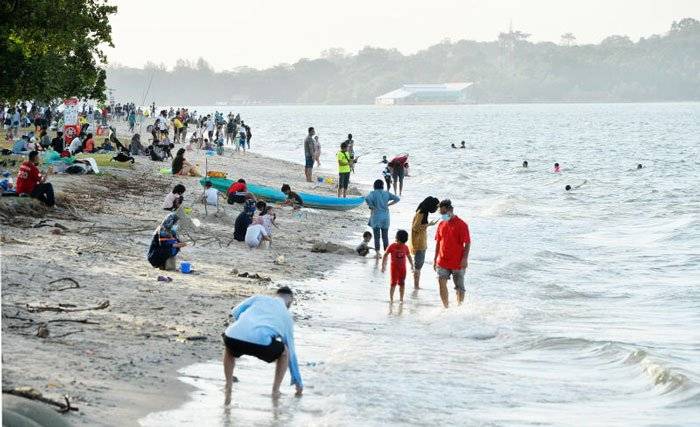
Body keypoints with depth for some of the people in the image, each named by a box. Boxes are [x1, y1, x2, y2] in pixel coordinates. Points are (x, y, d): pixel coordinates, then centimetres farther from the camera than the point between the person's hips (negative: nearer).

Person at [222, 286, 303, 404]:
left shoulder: (259, 298, 31)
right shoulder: (287, 316, 30)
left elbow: (235, 312, 21)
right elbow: (291, 351, 35)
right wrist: (298, 382, 43)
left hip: (234, 336, 2)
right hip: (261, 342, -2)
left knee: (229, 347, 40)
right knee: (284, 352, 30)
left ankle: (228, 387, 30)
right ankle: (275, 390, 24)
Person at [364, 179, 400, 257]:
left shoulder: (373, 193, -6)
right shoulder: (387, 193, 3)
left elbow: (367, 199, -25)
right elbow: (397, 198, -1)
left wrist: (371, 207, -10)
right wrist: (388, 204, 4)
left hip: (376, 217, -3)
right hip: (385, 217, 3)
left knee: (376, 236, 2)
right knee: (385, 236, 11)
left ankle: (377, 252, -2)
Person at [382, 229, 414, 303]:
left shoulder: (405, 247, 0)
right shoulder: (392, 246, -9)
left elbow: (409, 256, 13)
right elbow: (385, 255, -4)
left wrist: (412, 265, 11)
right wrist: (383, 265, -7)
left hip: (403, 268, 3)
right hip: (394, 267, -3)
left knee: (402, 284, 6)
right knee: (393, 283, -5)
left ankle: (401, 299, 15)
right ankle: (391, 298, 2)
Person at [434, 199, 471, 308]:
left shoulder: (461, 225, -8)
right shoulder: (441, 224, 9)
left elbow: (467, 243, -9)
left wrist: (465, 258, -18)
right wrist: (435, 258, 14)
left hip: (457, 262, -4)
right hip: (442, 262, 4)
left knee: (459, 288, 6)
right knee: (442, 283, -11)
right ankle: (446, 307, -2)